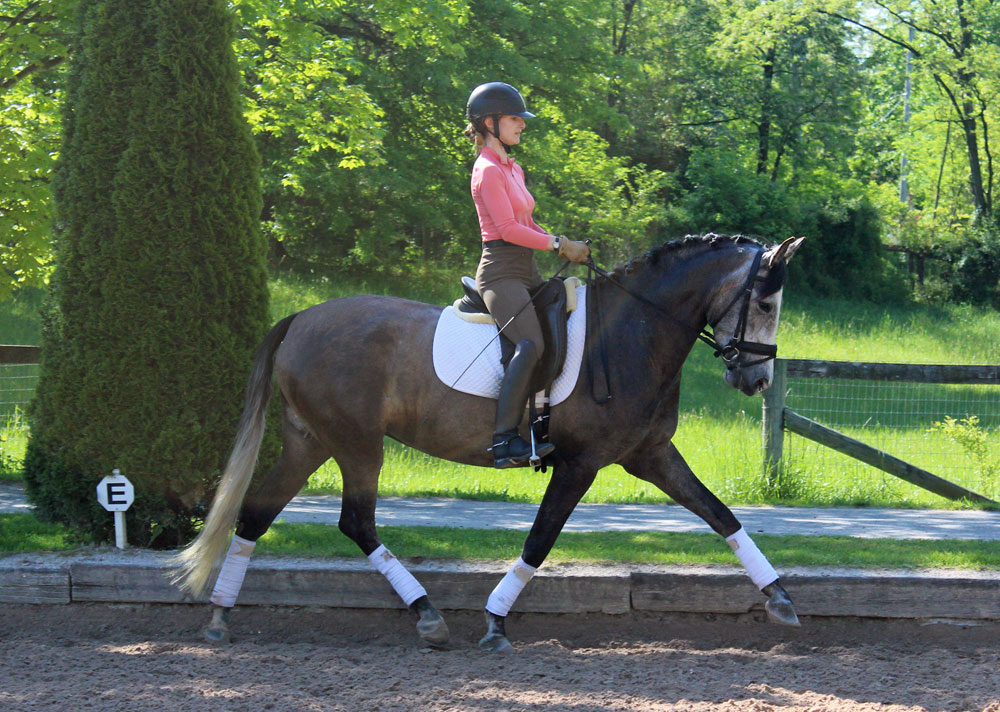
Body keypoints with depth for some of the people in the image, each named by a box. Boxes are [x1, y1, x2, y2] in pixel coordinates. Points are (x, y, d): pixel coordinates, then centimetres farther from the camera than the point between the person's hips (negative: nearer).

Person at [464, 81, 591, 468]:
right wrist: (559, 244, -12)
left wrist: (564, 245, 11)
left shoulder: (512, 170, 21)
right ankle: (504, 439, -35)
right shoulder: (488, 170, -9)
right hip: (501, 272, -10)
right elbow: (508, 229, -17)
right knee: (532, 344, -29)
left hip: (525, 270, 10)